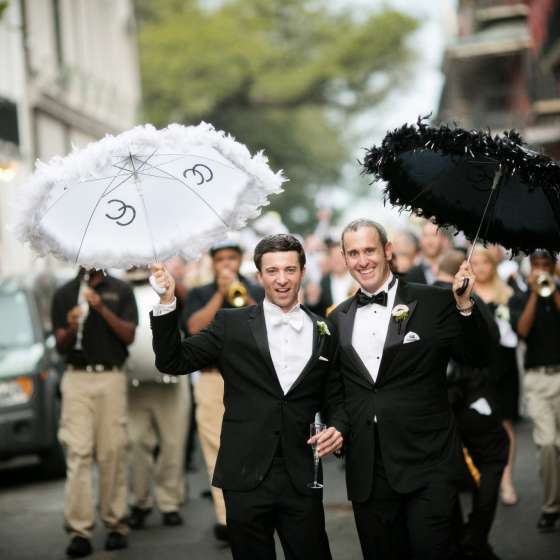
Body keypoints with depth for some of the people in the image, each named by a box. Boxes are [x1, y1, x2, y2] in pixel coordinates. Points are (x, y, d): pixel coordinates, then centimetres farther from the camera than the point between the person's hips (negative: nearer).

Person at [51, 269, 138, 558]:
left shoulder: (121, 291, 7)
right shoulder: (64, 294, 10)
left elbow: (128, 336, -2)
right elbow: (60, 346, 7)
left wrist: (102, 308, -14)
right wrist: (71, 328, -15)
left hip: (111, 377, 0)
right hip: (76, 379, 1)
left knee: (113, 453, -2)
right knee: (78, 453, -7)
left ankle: (116, 524, 6)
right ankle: (79, 530, -9)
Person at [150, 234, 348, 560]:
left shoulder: (323, 332, 8)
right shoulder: (232, 325, 3)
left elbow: (334, 398, 15)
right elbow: (173, 362, 0)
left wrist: (338, 427, -6)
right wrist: (166, 303, -12)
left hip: (301, 480, 1)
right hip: (246, 477, -1)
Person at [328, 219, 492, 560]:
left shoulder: (434, 303, -2)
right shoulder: (339, 319, 11)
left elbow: (477, 357, -6)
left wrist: (464, 305, -19)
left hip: (427, 462, -4)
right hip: (367, 467, 4)